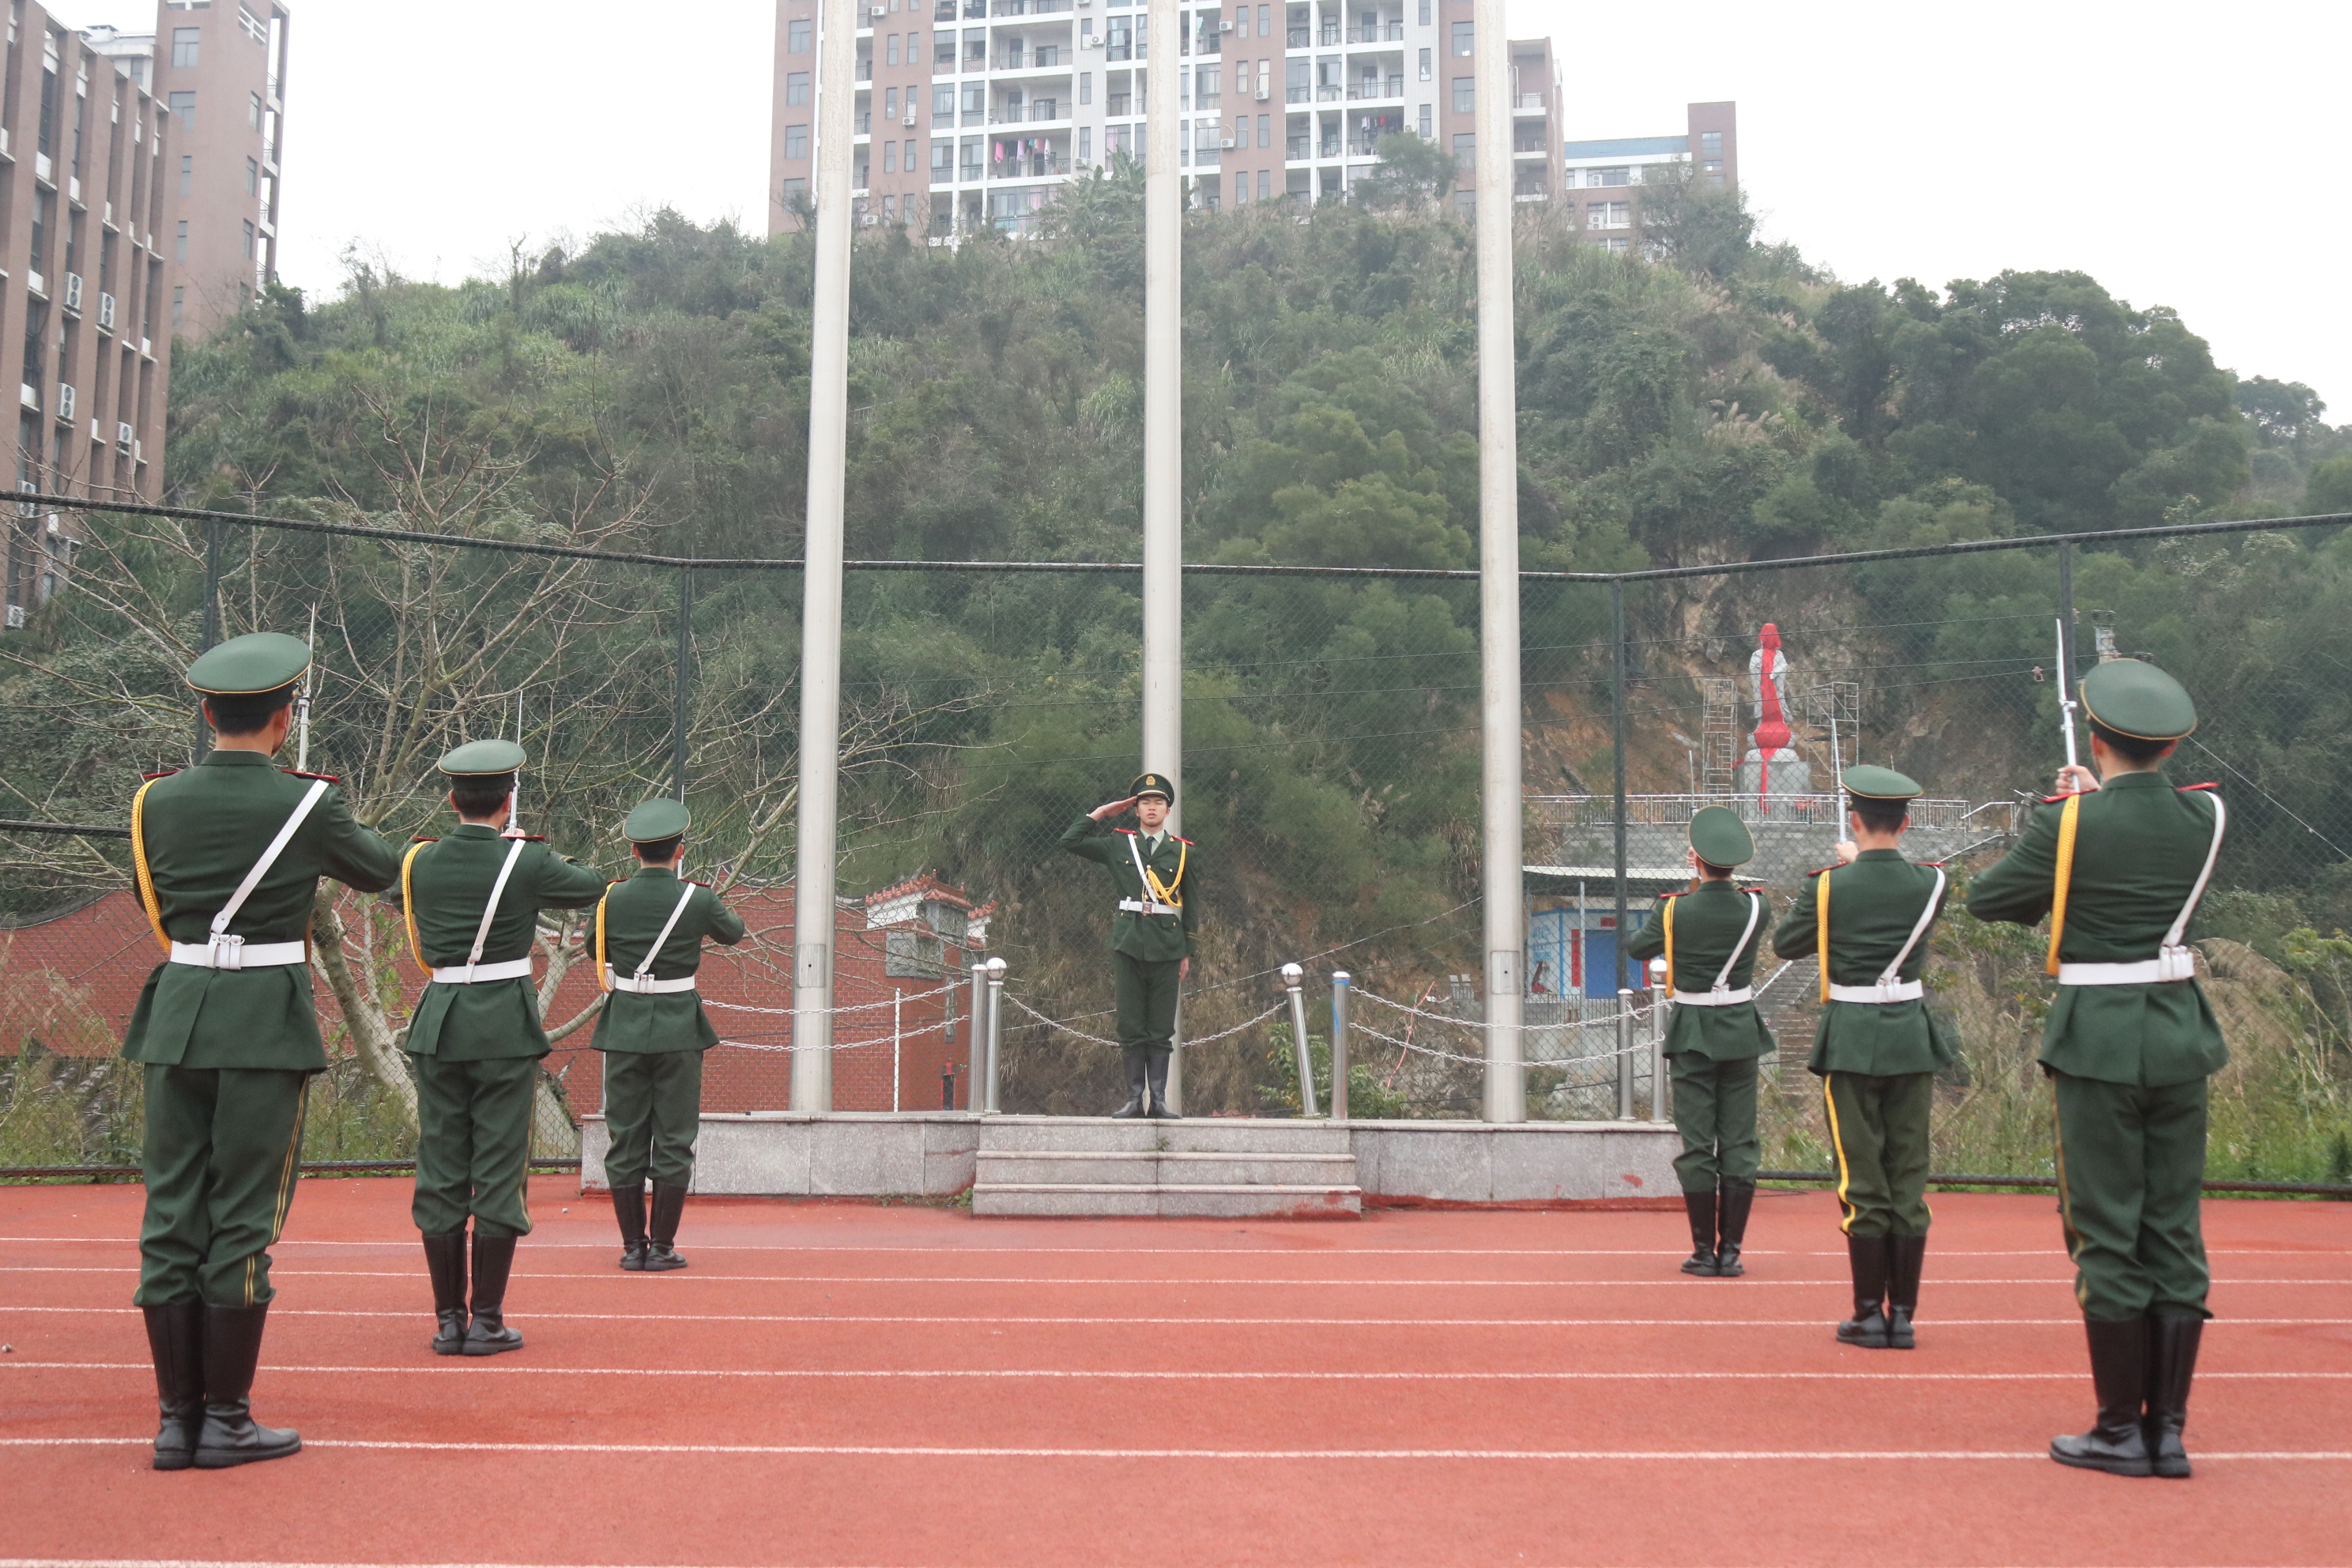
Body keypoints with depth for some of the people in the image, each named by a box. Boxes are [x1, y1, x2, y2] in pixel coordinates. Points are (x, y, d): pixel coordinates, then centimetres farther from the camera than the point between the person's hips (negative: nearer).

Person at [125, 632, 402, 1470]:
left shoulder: (158, 800, 3)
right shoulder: (307, 804, -8)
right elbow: (378, 872, 10)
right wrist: (337, 824, 31)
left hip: (176, 1017, 4)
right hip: (265, 1023, -4)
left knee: (171, 1214, 8)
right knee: (242, 1219, 2)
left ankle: (176, 1418, 14)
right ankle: (225, 1419, 7)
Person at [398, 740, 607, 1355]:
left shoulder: (422, 861, 1)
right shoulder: (526, 862, -9)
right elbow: (592, 887, 9)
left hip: (438, 1026, 3)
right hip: (506, 1028, -3)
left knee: (440, 1172, 8)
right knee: (499, 1173, 2)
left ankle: (448, 1320, 12)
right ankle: (487, 1321, 4)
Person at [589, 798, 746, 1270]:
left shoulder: (613, 898, -3)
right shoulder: (698, 899, -7)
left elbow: (596, 950, 14)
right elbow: (733, 932, 13)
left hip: (624, 1029, 2)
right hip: (679, 1030, -2)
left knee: (625, 1139, 9)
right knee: (674, 1140, 5)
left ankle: (632, 1247, 12)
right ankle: (662, 1246, 6)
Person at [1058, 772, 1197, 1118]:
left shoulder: (1182, 851, 10)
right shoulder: (1118, 845, 10)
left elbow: (1191, 905, 12)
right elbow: (1069, 841, 8)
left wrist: (1188, 953, 8)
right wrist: (1101, 813, 7)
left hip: (1167, 946, 0)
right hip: (1128, 944, 0)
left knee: (1162, 1028, 2)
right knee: (1131, 1026, 1)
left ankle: (1159, 1098, 6)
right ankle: (1135, 1098, 6)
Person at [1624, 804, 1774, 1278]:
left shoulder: (1675, 910, -12)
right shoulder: (1755, 907, -5)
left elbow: (1636, 949, 6)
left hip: (1692, 1034, -2)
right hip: (1741, 1030, 2)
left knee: (1697, 1144, 3)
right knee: (1739, 1143, 6)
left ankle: (1704, 1251, 5)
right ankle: (1731, 1252, 6)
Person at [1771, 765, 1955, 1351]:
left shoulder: (1828, 886, -9)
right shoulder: (1930, 884, -3)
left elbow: (1785, 944, 6)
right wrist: (1866, 864, 30)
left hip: (1852, 1041, -2)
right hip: (1911, 1036, 2)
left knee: (1863, 1183, 3)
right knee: (1909, 1180, 8)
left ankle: (1868, 1316, 6)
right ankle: (1903, 1315, 10)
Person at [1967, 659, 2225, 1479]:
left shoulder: (2071, 824, -12)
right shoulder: (2206, 816, 0)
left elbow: (1985, 897, 0)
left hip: (2099, 1041, -4)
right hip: (2180, 1035, 5)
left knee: (2106, 1235, 3)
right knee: (2175, 1233, 9)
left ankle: (2121, 1428, 8)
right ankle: (2168, 1428, 14)